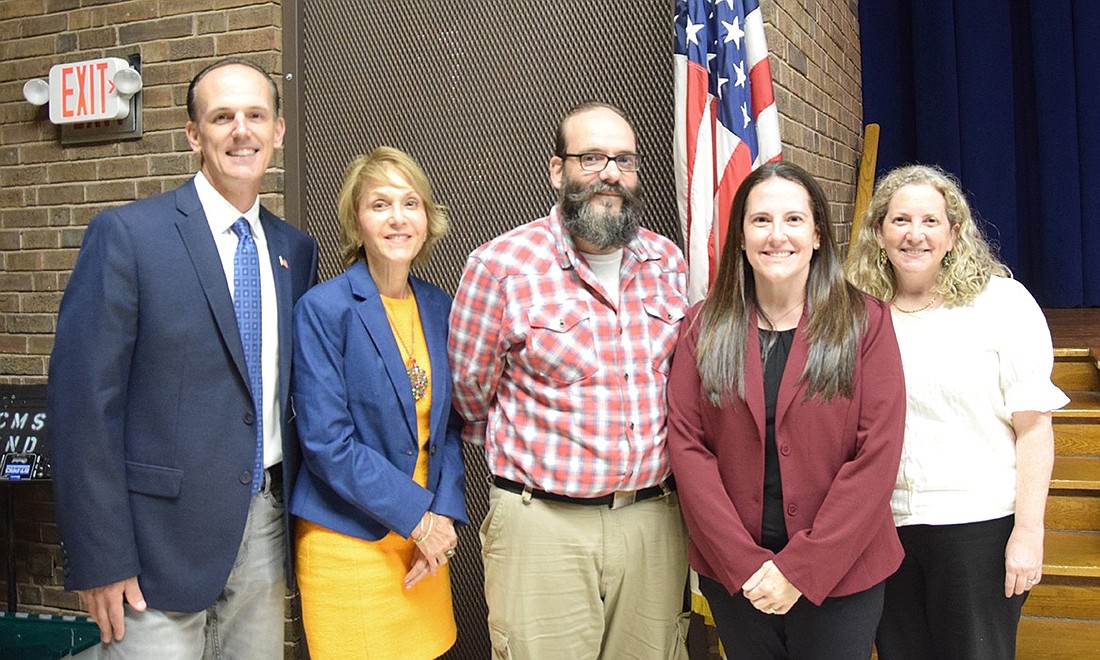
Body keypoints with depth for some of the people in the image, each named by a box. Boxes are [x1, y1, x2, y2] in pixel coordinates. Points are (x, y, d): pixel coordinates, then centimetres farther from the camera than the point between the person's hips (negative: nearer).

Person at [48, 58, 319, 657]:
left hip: (265, 527, 5)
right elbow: (82, 400, -12)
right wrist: (101, 559, -14)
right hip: (163, 535, -5)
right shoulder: (126, 234, -9)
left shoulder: (296, 249, 8)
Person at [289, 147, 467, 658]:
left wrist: (444, 514, -3)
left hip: (425, 537, 5)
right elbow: (326, 442, -15)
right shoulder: (323, 309, -11)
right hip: (348, 541, -5)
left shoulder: (439, 308, 5)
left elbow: (447, 425, 10)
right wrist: (416, 515, -14)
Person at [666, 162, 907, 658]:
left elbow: (877, 454, -10)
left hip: (839, 575, -1)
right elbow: (686, 444, -5)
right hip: (732, 576, 2)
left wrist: (801, 567, -14)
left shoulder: (865, 323, -4)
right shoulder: (703, 328, 1)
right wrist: (744, 564, -14)